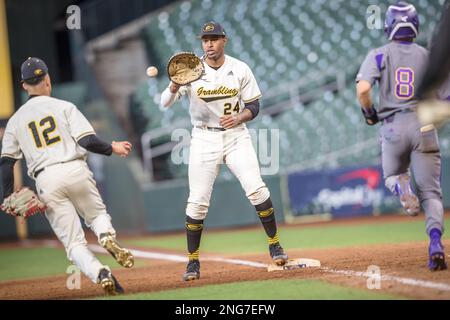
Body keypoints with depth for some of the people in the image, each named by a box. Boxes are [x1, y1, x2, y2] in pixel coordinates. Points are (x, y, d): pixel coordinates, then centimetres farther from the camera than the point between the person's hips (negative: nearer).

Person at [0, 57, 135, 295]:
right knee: (98, 215, 22)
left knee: (73, 242, 3)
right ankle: (107, 236, -13)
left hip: (46, 181, 1)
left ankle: (99, 274, -23)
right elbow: (87, 140, -5)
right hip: (75, 171, -1)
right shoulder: (64, 107, 7)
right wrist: (111, 148, 11)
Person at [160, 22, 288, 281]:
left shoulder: (240, 70, -2)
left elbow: (254, 106, 4)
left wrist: (238, 118, -17)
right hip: (204, 140, 0)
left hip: (236, 136, 0)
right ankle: (193, 262, 8)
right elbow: (165, 102, -15)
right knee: (198, 201, -3)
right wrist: (175, 85, -36)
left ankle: (275, 245, 3)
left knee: (256, 189, -13)